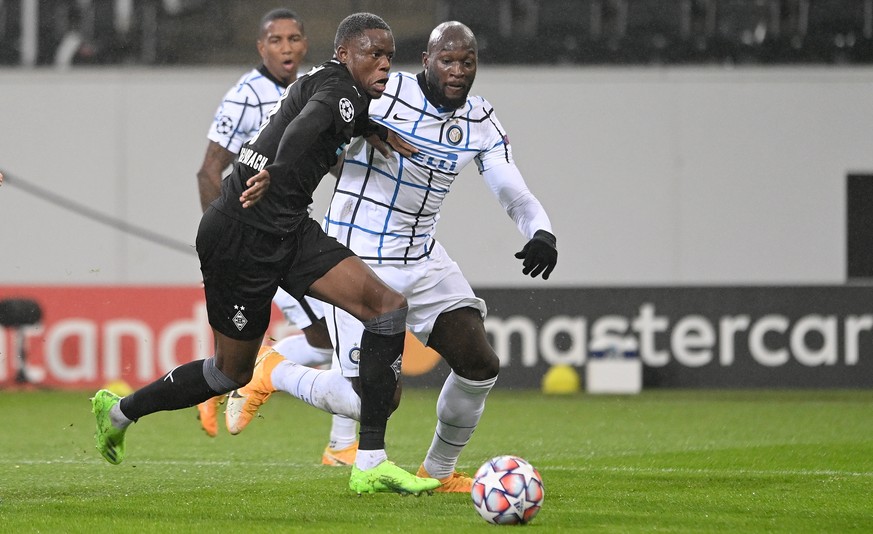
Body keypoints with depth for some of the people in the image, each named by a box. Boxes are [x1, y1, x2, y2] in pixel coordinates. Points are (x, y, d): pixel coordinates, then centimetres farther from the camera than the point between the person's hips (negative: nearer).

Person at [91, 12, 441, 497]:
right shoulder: (339, 88, -15)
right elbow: (307, 125, -37)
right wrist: (276, 172, -55)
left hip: (289, 231, 10)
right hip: (242, 235, -10)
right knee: (231, 372, 2)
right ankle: (120, 410, 26)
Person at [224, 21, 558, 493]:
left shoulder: (481, 123, 1)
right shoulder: (381, 95, -16)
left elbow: (516, 197, -3)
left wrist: (540, 233, -24)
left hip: (422, 260, 6)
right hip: (358, 263, -6)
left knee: (480, 365, -6)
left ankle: (438, 471, 19)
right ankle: (273, 374, 17)